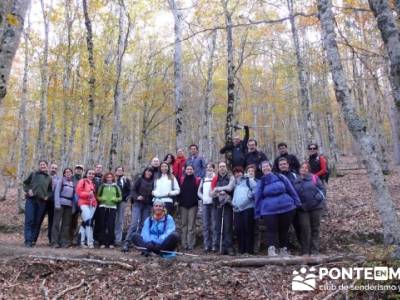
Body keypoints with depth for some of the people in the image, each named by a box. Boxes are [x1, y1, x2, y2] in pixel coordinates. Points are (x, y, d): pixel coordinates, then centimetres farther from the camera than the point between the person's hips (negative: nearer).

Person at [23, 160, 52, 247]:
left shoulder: (49, 178, 14)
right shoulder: (33, 174, 10)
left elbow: (51, 190, 21)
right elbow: (25, 183, 13)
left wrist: (48, 196, 3)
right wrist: (28, 190, -4)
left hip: (42, 202, 2)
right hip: (31, 199, -2)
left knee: (37, 222, 3)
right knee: (29, 221, -7)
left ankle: (33, 240, 10)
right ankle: (28, 241, -6)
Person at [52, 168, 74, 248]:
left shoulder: (73, 183, 13)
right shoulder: (61, 181, 1)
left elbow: (74, 195, 13)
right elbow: (56, 192, -5)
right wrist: (57, 204, -14)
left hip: (69, 205, 4)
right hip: (61, 203, -4)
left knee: (66, 224, 6)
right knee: (57, 222, -2)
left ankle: (64, 241, 10)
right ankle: (55, 241, 0)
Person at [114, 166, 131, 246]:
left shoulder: (126, 180, 11)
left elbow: (128, 191, 4)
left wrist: (124, 197, -10)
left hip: (122, 201, 0)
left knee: (120, 221, 0)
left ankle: (118, 239, 3)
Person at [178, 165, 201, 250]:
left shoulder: (197, 180, 2)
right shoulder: (181, 179, 8)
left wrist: (197, 199, -7)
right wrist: (178, 200, 0)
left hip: (193, 205, -2)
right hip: (183, 205, 2)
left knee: (191, 225, -2)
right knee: (183, 224, 5)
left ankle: (191, 244, 1)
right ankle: (184, 244, 9)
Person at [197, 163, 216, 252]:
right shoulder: (203, 179, 18)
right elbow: (199, 191, 20)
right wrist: (203, 198, 5)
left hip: (213, 203, -5)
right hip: (204, 203, 5)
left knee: (214, 225, -4)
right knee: (205, 225, 4)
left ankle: (214, 245, -1)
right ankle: (206, 245, 9)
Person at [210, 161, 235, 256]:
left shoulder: (231, 178, 6)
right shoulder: (215, 179, 14)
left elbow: (229, 187, -13)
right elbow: (212, 193, 8)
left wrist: (218, 189, -4)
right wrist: (219, 192, -11)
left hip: (227, 205, -3)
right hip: (218, 205, 3)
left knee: (228, 227, -6)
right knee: (218, 227, 2)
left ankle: (229, 247, -4)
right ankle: (220, 247, 7)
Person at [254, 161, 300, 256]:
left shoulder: (281, 177, 6)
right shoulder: (260, 182, 6)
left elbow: (291, 190, 10)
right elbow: (258, 198, 9)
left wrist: (297, 203, 9)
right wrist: (258, 213, 7)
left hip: (287, 208, 1)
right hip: (269, 210, -1)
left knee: (284, 230, 10)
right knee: (272, 230, -14)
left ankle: (283, 249, 24)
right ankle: (271, 249, -22)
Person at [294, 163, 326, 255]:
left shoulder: (314, 177, 1)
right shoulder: (295, 181, 6)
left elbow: (322, 189, 2)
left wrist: (319, 197, -12)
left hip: (315, 207, 0)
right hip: (302, 209, 0)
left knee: (315, 228, 6)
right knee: (305, 229, -6)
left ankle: (314, 251, 14)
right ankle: (305, 251, 3)